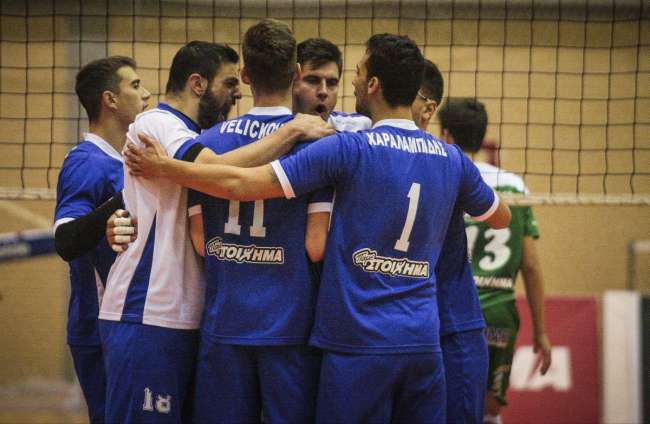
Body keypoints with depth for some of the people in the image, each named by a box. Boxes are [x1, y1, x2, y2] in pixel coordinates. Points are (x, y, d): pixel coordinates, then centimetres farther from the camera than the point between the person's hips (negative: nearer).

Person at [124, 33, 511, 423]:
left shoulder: (348, 149, -9)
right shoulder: (452, 159, 6)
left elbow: (240, 183, -10)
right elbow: (502, 217, 25)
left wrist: (164, 167, 2)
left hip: (359, 343, -4)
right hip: (424, 343, 4)